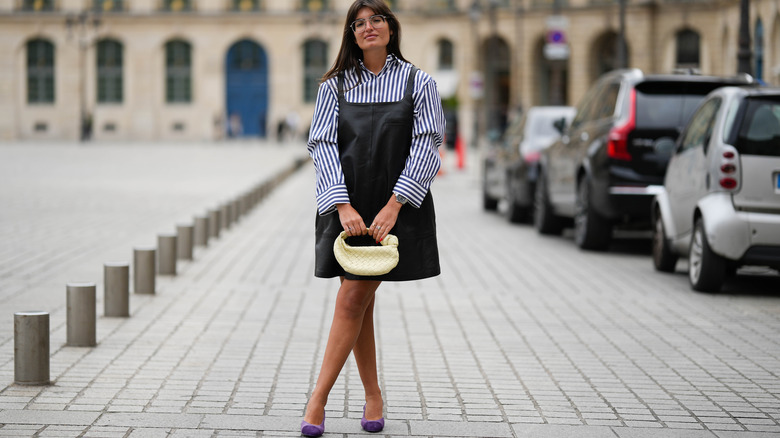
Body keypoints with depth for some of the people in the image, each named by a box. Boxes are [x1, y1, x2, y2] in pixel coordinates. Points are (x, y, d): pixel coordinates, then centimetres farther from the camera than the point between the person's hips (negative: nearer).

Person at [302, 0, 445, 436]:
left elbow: (426, 146, -4)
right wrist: (343, 206, -13)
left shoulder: (419, 83, 2)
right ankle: (373, 396, 19)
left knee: (353, 298, -9)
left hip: (396, 207, -2)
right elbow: (323, 144, 0)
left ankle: (319, 398, -8)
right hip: (347, 207, 2)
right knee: (360, 302, 5)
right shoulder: (335, 85, 7)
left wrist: (394, 205, -14)